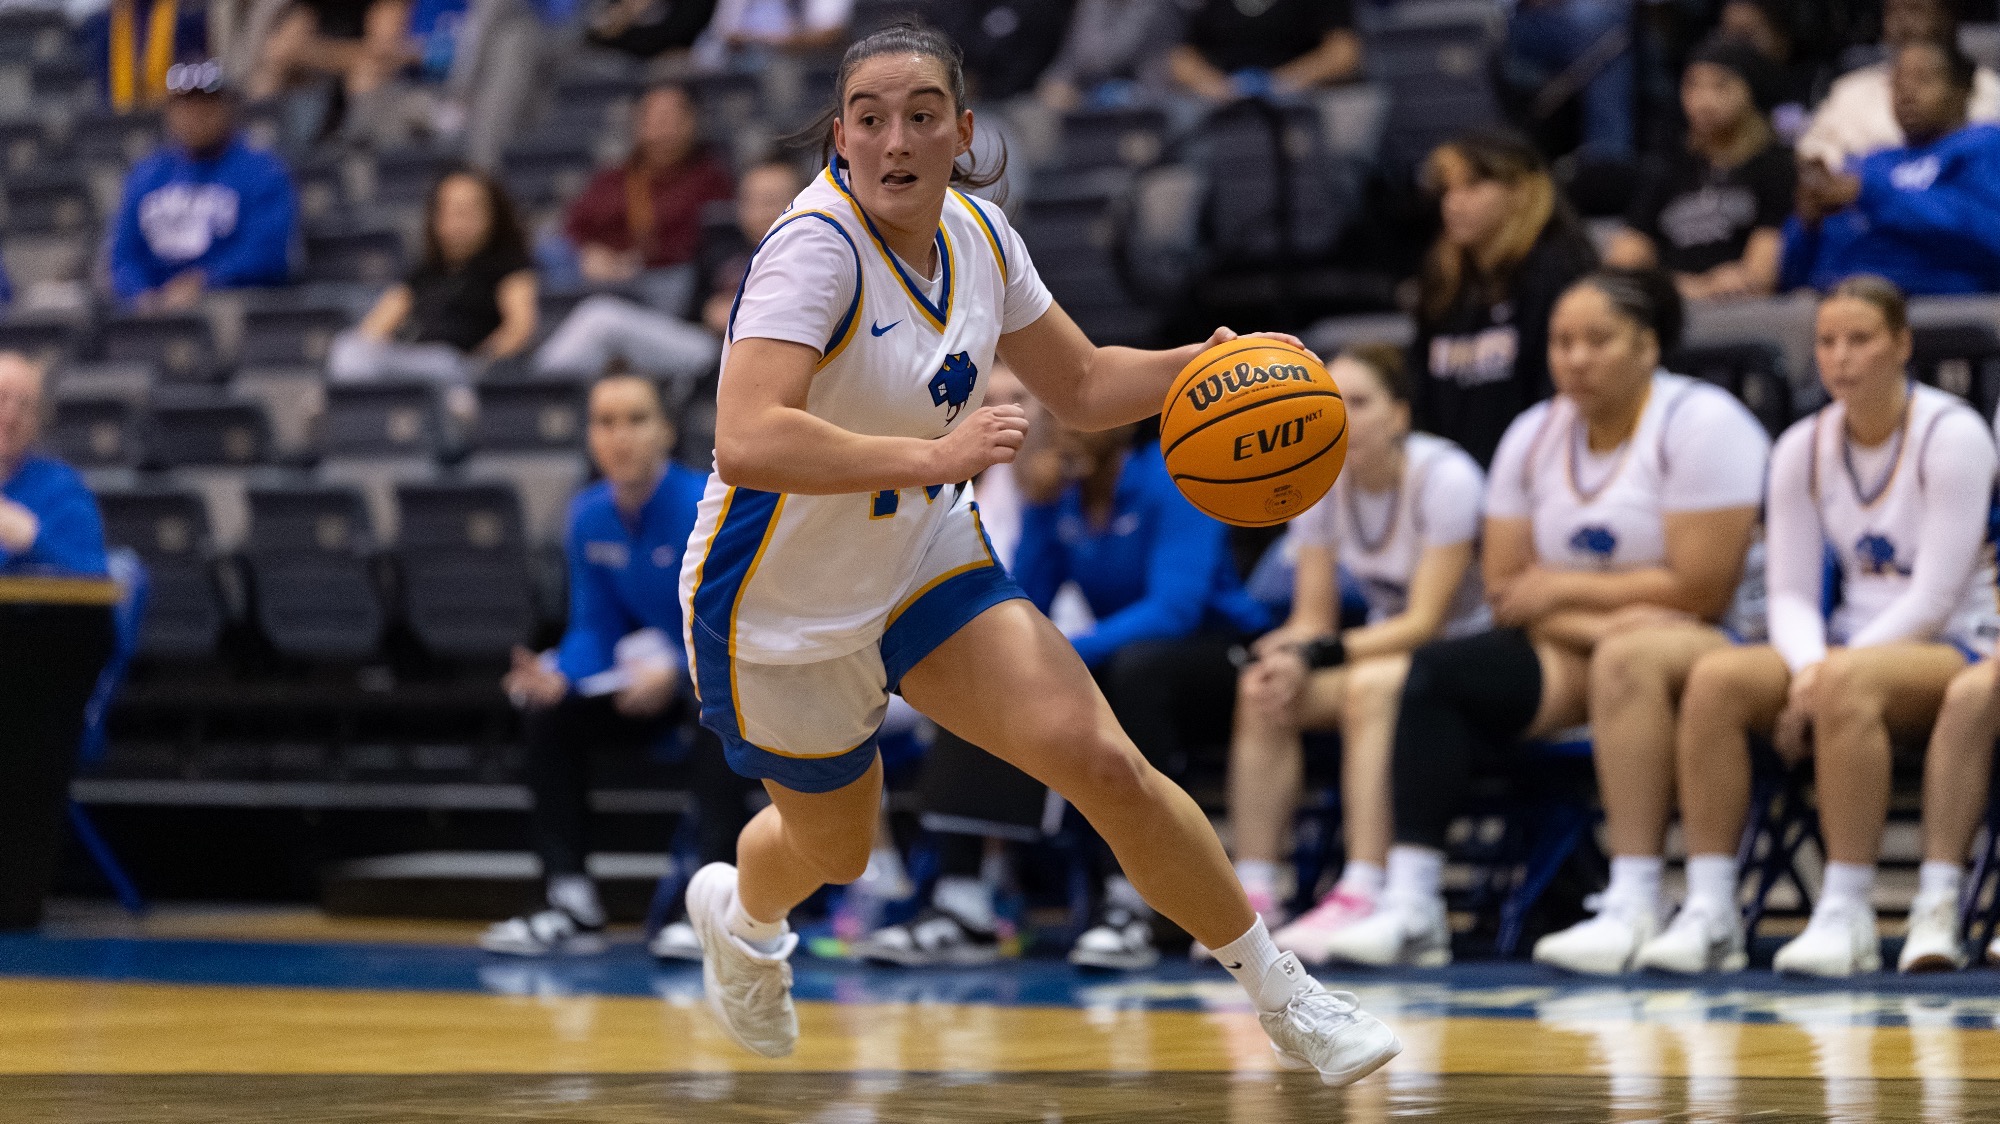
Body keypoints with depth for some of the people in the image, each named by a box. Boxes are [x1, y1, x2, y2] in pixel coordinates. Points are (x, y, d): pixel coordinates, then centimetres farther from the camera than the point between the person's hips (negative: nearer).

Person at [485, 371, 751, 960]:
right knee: (549, 715, -8)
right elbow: (596, 630, 3)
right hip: (662, 667, 7)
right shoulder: (590, 516, -2)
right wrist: (557, 676, -18)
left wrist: (675, 671, -43)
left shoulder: (701, 507, -22)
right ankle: (572, 903, -6)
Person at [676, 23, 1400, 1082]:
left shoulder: (975, 233, -6)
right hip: (784, 608, -5)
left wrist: (1213, 361, -10)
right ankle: (736, 909, 56)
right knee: (834, 850, 17)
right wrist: (932, 456, -45)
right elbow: (746, 441, -42)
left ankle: (1279, 992, 3)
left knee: (1103, 762, -12)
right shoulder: (817, 248, -29)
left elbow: (1082, 386, 8)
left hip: (925, 558, 5)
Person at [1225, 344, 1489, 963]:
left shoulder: (1444, 477, -19)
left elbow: (1425, 621, -22)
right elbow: (1313, 617, 1)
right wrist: (1285, 656, -24)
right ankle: (1253, 893, -24)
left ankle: (1361, 898, -44)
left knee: (1371, 685, -37)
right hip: (1385, 648, 6)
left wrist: (1315, 655, -30)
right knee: (1260, 691, -20)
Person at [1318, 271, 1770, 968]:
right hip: (1572, 650, 6)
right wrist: (1595, 626, -16)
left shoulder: (1699, 425, -9)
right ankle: (1410, 906, -26)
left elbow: (1701, 592, -16)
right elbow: (1506, 588, 4)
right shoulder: (1533, 436, 10)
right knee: (1437, 670, -17)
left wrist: (1564, 589, -8)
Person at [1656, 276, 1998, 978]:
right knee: (1717, 677, -24)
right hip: (1854, 648, 5)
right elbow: (1790, 592, 4)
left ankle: (1846, 915, -37)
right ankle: (1708, 913, -28)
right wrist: (1809, 668, -19)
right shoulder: (1802, 449, 7)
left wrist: (1827, 678, -21)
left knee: (1849, 685, -39)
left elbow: (1934, 597, -15)